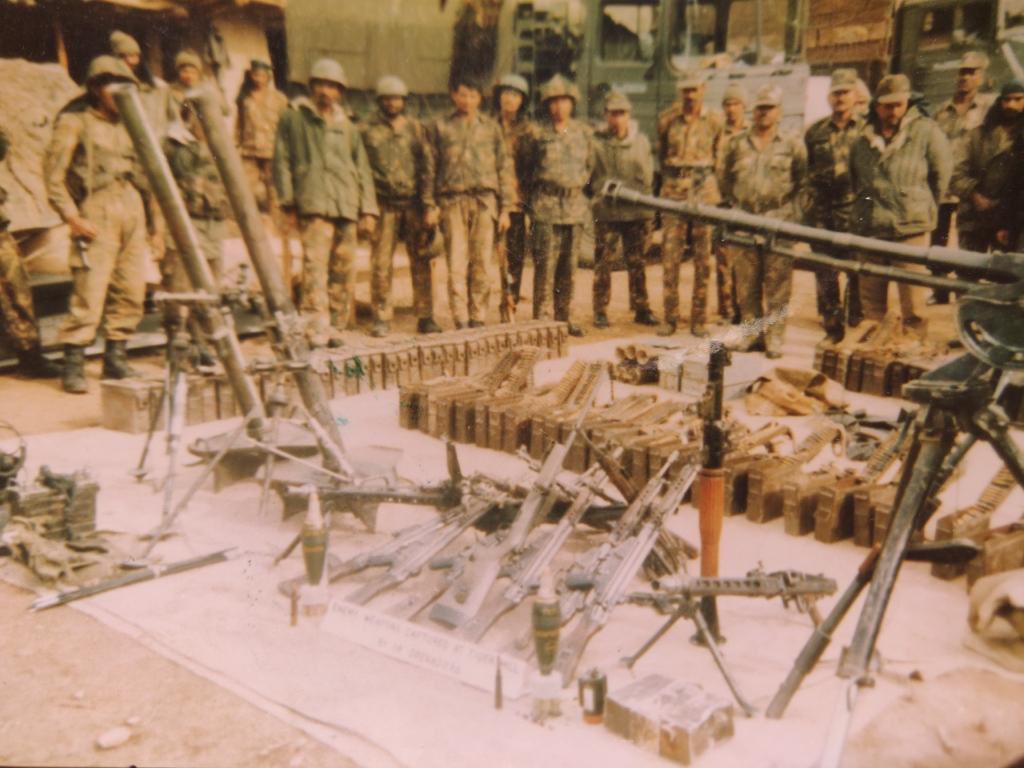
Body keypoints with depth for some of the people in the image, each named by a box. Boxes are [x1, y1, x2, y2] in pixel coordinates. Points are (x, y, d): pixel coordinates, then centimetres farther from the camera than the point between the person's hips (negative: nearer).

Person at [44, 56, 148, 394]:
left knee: (131, 292, 5)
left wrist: (151, 216, 13)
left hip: (132, 212, 6)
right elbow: (53, 175, -2)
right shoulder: (74, 124, 3)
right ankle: (73, 365, -3)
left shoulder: (125, 127, 21)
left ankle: (116, 357, 16)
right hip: (97, 215, -6)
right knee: (89, 292, -11)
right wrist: (73, 218, -11)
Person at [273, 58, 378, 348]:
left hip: (346, 205, 4)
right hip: (313, 203, -4)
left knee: (344, 267, 3)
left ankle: (335, 325, 11)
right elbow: (281, 160, 9)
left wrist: (368, 210, 13)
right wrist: (287, 199, -1)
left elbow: (362, 168, 21)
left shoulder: (347, 125, 23)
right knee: (315, 263, -17)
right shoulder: (293, 117, 12)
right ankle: (317, 327, -20)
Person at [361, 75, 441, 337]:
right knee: (381, 262, -3)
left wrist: (429, 202, -2)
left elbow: (427, 165, 7)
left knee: (421, 260, 1)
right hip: (385, 204, -1)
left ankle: (425, 317, 8)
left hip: (414, 202, 1)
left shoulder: (415, 127, 11)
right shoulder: (368, 130, 7)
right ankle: (381, 318, 7)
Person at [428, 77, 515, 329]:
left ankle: (478, 319, 7)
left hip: (485, 200, 1)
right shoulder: (440, 127, 12)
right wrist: (431, 205, 0)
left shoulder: (491, 127, 13)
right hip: (452, 201, 0)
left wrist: (506, 208, 6)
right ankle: (461, 321, 1)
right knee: (456, 264, -5)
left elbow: (505, 168, 12)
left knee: (483, 264, -2)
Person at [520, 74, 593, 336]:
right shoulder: (538, 133, 1)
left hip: (575, 204, 4)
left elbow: (590, 165, 21)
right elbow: (527, 166, 11)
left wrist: (577, 185, 15)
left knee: (569, 265, 7)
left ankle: (564, 317, 15)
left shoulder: (583, 132, 10)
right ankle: (543, 319, -1)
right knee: (545, 265, -7)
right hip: (546, 205, -3)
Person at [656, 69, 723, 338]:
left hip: (704, 189, 0)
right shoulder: (666, 118, 4)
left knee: (703, 258, 2)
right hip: (674, 190, 0)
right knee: (670, 256, -3)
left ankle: (699, 320, 8)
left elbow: (719, 156, 16)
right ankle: (670, 318, 5)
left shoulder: (714, 121, 4)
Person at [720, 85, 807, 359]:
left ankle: (775, 336, 5)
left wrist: (790, 207, 3)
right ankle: (752, 331, 17)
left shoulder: (793, 144, 6)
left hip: (780, 223, -2)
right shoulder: (737, 144, 11)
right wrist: (734, 204, 12)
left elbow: (804, 182, 10)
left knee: (777, 283, -2)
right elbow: (726, 178, 20)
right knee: (746, 282, 5)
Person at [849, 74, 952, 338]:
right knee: (871, 299, 12)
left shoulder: (926, 131, -2)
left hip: (911, 229, -4)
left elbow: (941, 173, 3)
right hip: (869, 228, 4)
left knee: (912, 302, -3)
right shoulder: (863, 137, 9)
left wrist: (924, 210, 7)